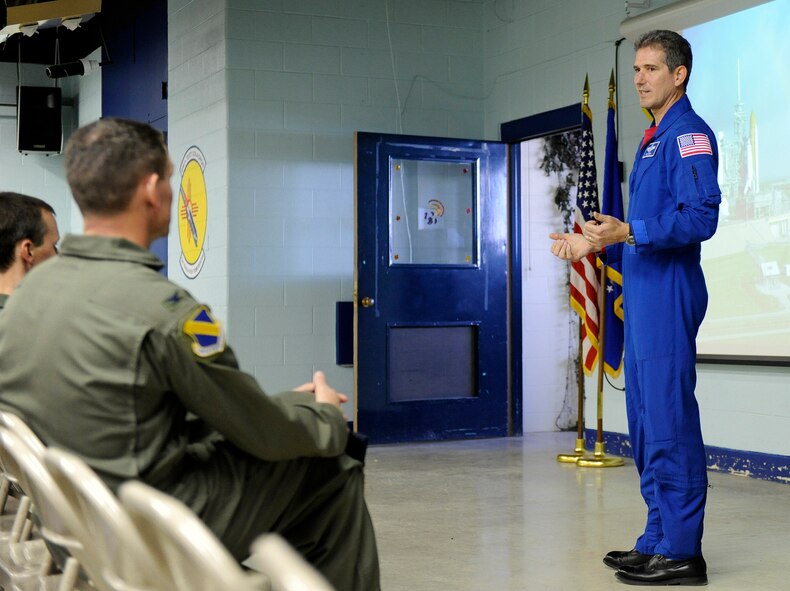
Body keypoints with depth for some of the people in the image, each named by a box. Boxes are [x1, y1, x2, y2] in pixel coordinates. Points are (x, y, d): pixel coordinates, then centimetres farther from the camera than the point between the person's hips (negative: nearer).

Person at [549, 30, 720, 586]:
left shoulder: (690, 134, -8)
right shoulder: (653, 141, 22)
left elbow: (701, 217, -20)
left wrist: (629, 231, -26)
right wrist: (597, 244, 19)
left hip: (669, 293, -10)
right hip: (643, 294, 10)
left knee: (670, 419, -9)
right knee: (646, 419, 12)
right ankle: (658, 540, 20)